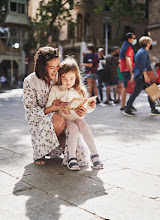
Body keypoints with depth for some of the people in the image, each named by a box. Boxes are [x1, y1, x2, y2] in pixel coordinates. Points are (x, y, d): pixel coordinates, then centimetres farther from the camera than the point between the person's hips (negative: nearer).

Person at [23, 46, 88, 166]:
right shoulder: (30, 82, -13)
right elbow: (31, 112, -14)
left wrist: (77, 110, -20)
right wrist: (54, 107, -30)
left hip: (58, 118, 3)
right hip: (39, 123, -3)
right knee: (59, 119, -35)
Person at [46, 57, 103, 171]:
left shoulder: (79, 91, 10)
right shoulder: (55, 90, 3)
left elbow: (86, 109, 11)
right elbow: (47, 108, 0)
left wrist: (90, 107, -12)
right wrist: (56, 105, -22)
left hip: (77, 118, 2)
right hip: (63, 119, -2)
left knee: (84, 126, -29)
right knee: (74, 128, -31)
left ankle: (94, 154, -25)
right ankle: (72, 158, -25)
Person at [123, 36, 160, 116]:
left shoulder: (140, 51, 20)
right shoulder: (143, 52, -12)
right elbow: (143, 65, -20)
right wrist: (145, 76, -24)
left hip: (139, 76, 11)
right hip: (141, 76, -11)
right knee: (136, 93, -6)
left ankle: (153, 110, 12)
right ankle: (127, 110, 0)